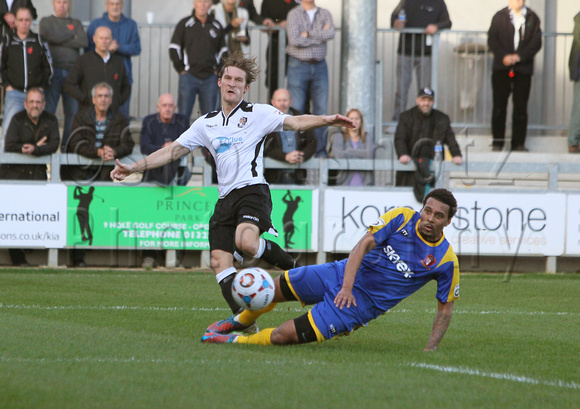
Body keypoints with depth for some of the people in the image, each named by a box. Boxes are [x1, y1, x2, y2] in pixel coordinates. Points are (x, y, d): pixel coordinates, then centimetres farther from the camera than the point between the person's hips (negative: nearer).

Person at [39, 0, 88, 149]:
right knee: (48, 110, -8)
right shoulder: (46, 21, 12)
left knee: (73, 111, -1)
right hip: (53, 71, -3)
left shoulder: (76, 23, 17)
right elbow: (51, 36, -9)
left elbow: (84, 42, 0)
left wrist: (61, 40, -4)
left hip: (72, 71, 3)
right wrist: (71, 35, 1)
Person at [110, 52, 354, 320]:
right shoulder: (206, 123, 20)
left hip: (252, 190, -6)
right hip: (225, 198, 6)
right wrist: (134, 167, 16)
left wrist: (325, 120, -22)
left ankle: (293, 268, -7)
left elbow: (295, 123, -4)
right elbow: (173, 151, 22)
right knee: (219, 261, -10)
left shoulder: (258, 114, 6)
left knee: (245, 242, -32)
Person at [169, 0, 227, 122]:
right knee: (183, 115, -6)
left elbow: (223, 51, 20)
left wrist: (217, 69, 9)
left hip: (210, 78, 3)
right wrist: (181, 69, -3)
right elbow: (174, 49, 2)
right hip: (189, 76, -3)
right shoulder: (184, 24, 2)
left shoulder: (217, 26, 11)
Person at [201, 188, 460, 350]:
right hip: (342, 275, 3)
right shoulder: (402, 217, -10)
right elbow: (364, 244, -14)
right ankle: (242, 321, 39)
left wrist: (430, 349, -12)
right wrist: (347, 286, -25)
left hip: (362, 304, -3)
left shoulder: (446, 260, -13)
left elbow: (445, 307, -2)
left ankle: (234, 340, 15)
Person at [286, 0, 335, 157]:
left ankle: (320, 151, 5)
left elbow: (331, 33, -9)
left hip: (319, 66, 3)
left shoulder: (324, 14, 9)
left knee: (321, 109, 0)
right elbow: (295, 40, -14)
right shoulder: (294, 14, -1)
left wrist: (308, 34, -14)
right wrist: (320, 36, -8)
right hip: (298, 66, -3)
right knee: (296, 110, -5)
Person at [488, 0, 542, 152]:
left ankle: (518, 142, 6)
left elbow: (536, 42, 1)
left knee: (521, 107, 0)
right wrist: (503, 56, -12)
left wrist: (519, 56, -11)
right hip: (501, 68, 0)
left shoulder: (532, 18, 6)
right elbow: (492, 40, 2)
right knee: (499, 106, 0)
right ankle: (497, 142, 8)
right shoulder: (499, 17, 6)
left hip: (523, 68, 0)